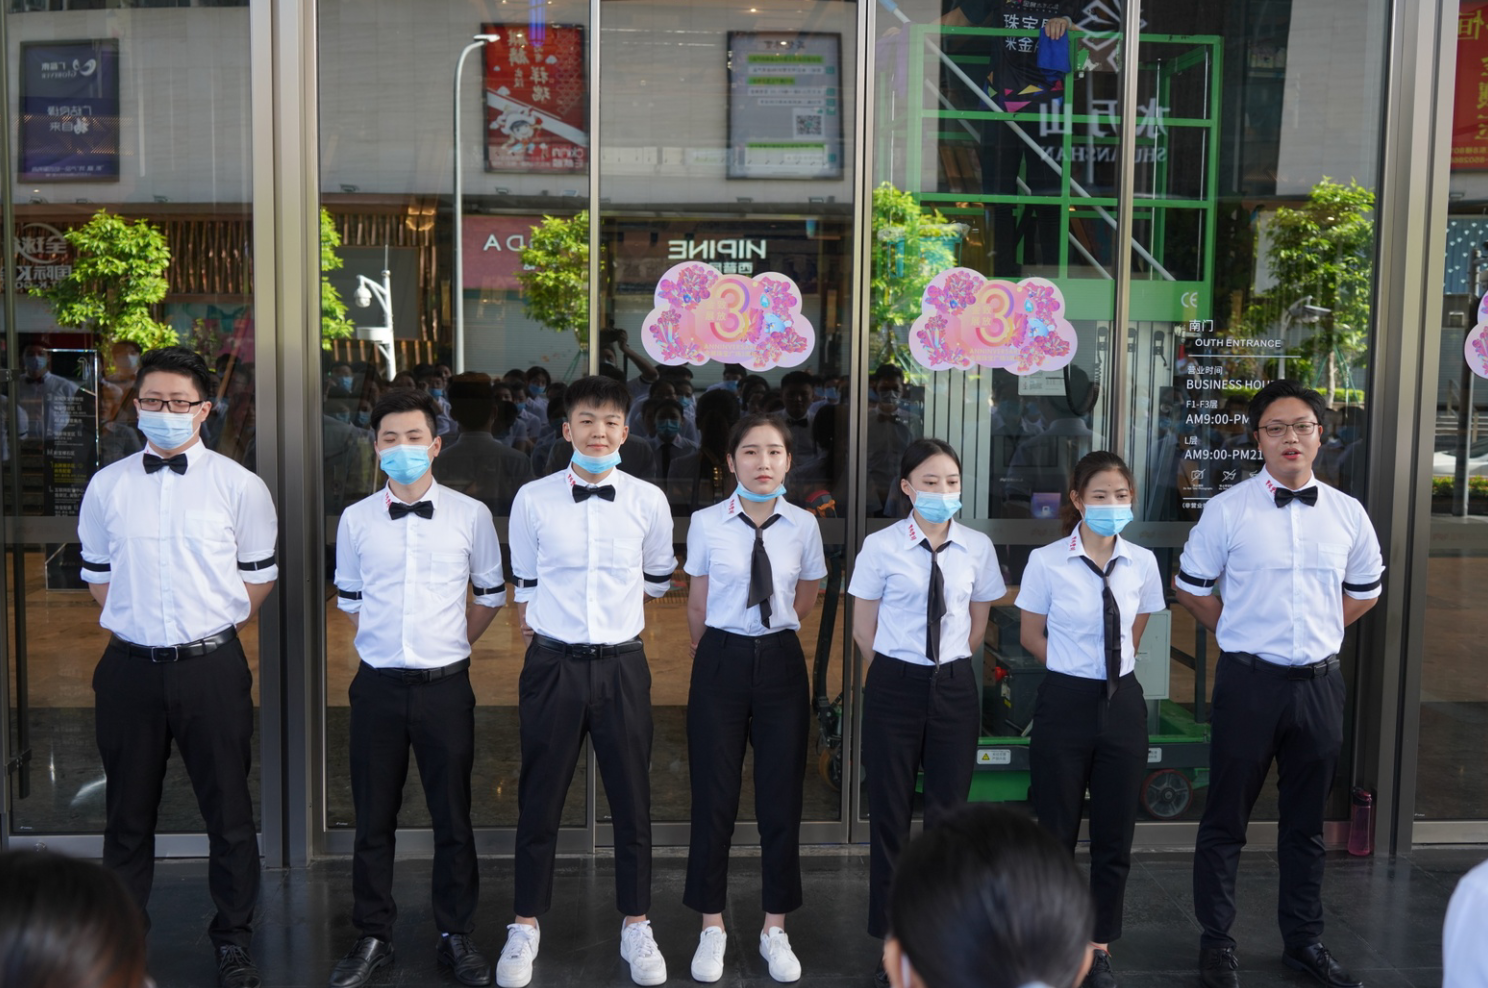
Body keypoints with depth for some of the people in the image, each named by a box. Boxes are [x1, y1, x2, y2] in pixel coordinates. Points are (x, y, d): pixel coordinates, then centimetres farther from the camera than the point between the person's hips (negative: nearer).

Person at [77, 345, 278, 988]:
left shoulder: (239, 487, -3)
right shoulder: (106, 487, 4)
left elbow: (259, 577, 5)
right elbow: (98, 575, 14)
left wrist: (210, 628, 5)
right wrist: (135, 625, 8)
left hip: (211, 665, -2)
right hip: (130, 666, 2)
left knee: (228, 809, 7)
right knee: (128, 813, 14)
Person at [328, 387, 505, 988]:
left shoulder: (471, 515, -1)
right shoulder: (355, 520, 3)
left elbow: (491, 595, 11)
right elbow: (349, 601, 16)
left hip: (445, 685, -1)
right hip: (378, 685, 1)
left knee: (453, 817, 7)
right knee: (373, 819, 9)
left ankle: (456, 937, 23)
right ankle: (373, 938, 25)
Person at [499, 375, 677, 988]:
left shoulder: (648, 501, -1)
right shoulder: (533, 500, -2)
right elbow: (524, 585, 10)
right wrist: (541, 639, 11)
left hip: (622, 664, 1)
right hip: (552, 666, 0)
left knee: (632, 798, 8)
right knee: (539, 799, 8)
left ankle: (636, 926, 25)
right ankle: (526, 927, 24)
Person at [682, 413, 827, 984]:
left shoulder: (803, 526, 0)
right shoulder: (706, 524, -4)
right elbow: (698, 605, 7)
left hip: (780, 663, 1)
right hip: (721, 662, -1)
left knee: (782, 799, 7)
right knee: (714, 798, 5)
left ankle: (775, 931, 23)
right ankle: (712, 930, 22)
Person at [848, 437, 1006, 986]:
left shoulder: (977, 548, 1)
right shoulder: (881, 546, -6)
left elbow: (977, 625, 12)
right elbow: (864, 628, 2)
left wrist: (950, 665, 11)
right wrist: (899, 671, 6)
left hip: (955, 687, 2)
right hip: (895, 686, -2)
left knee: (948, 811, 9)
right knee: (889, 811, 6)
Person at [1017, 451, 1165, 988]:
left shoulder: (1142, 562, -1)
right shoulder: (1047, 561, -10)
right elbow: (1031, 636, 2)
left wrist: (1111, 664, 10)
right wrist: (1075, 664, 4)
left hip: (1121, 703, 3)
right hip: (1065, 703, -3)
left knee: (1115, 838, 10)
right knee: (1057, 835, 9)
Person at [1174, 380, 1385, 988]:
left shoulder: (1347, 514, 4)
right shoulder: (1228, 509, -6)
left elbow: (1365, 590, 19)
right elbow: (1190, 586, 3)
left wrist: (1319, 634, 9)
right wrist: (1239, 634, 1)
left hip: (1319, 682, 3)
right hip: (1248, 681, -3)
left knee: (1306, 822, 15)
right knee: (1227, 819, 5)